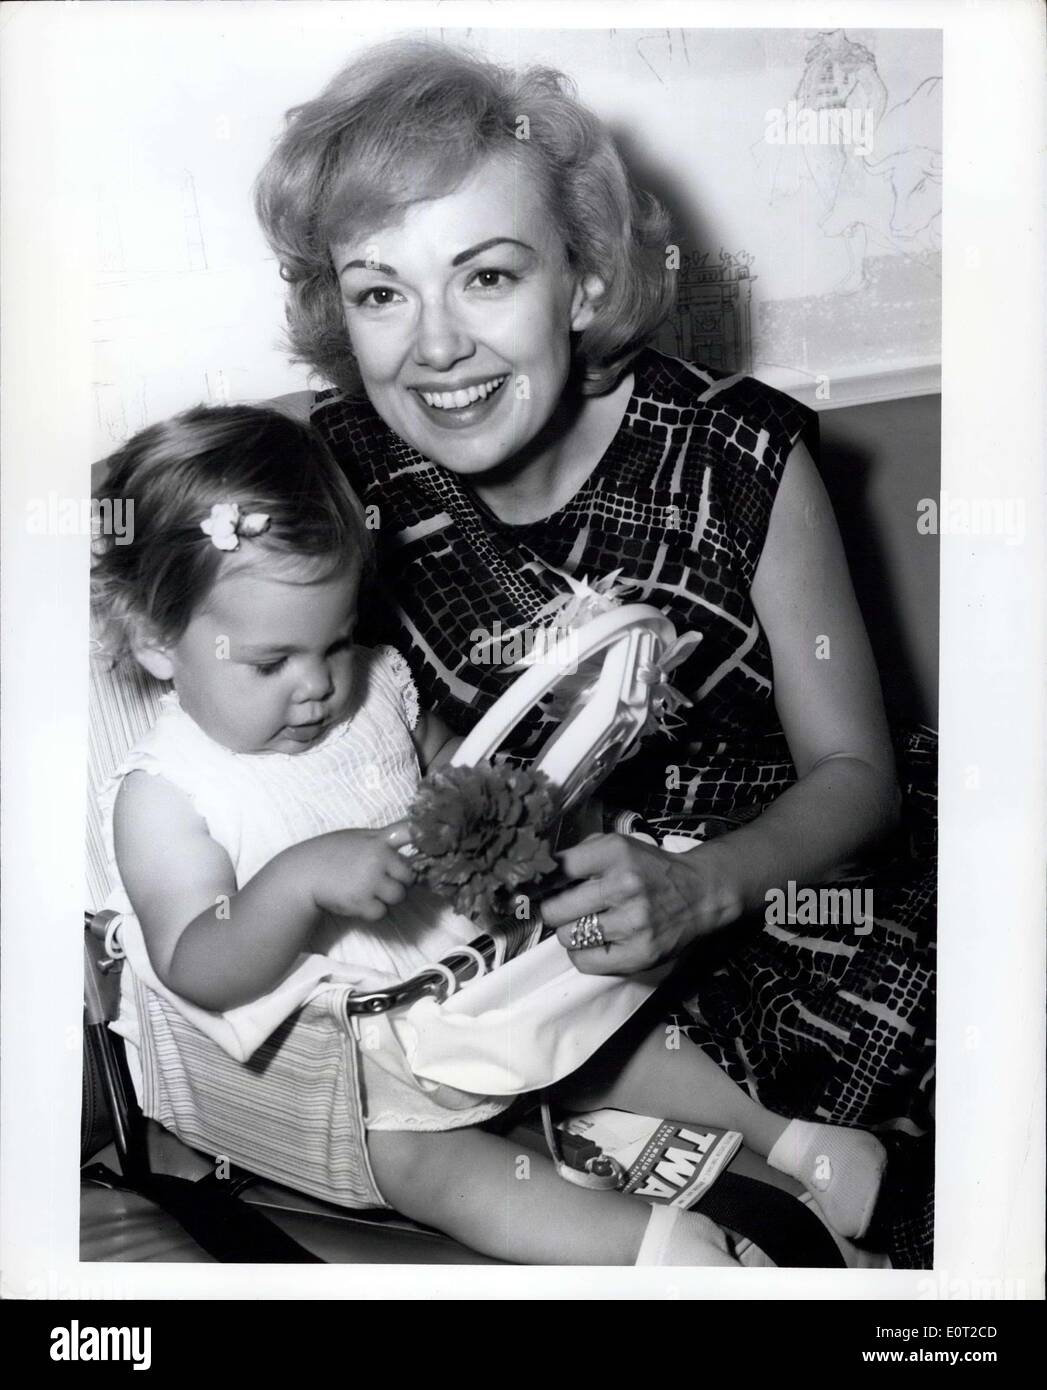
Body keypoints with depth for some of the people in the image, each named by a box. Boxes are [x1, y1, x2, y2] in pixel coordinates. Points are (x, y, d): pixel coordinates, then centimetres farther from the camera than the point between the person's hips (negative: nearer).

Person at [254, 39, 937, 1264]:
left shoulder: (738, 456, -16)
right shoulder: (330, 464, -11)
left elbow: (853, 769, -9)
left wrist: (701, 888, -28)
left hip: (775, 863, 0)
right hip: (539, 917, 0)